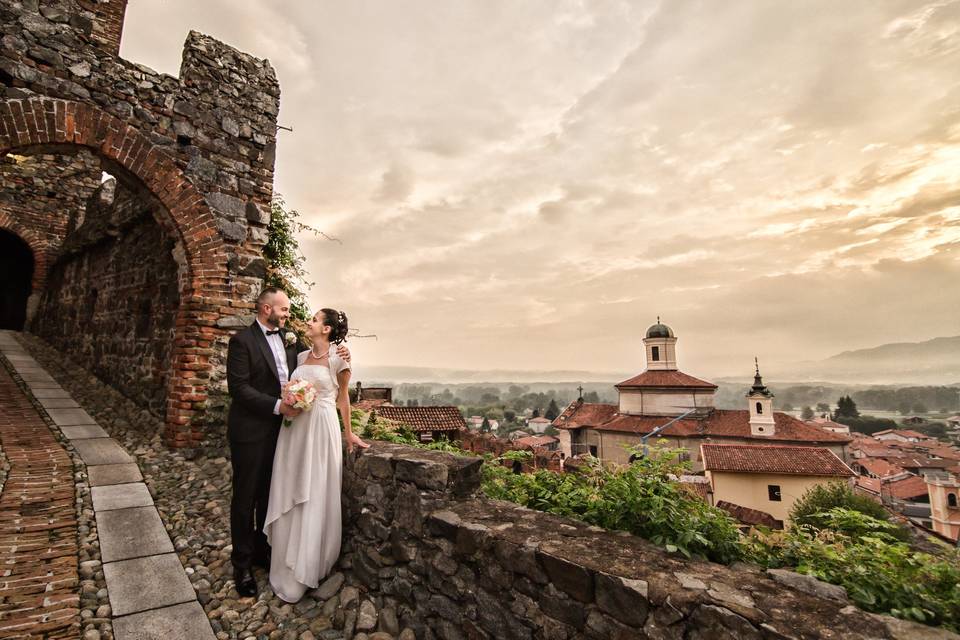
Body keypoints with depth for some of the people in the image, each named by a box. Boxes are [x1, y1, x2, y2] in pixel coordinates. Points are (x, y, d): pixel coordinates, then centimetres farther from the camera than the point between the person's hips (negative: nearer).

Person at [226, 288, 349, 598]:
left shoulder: (287, 338, 7)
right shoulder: (242, 341, -13)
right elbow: (239, 388, -18)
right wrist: (277, 406, -24)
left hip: (278, 429, 6)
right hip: (251, 431, -6)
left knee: (269, 494, 18)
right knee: (245, 497, 9)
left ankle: (262, 549, 37)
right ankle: (242, 563, 25)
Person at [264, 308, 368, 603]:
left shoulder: (338, 359, -8)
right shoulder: (301, 357, 9)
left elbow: (342, 397, 1)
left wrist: (349, 433, 6)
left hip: (321, 430, -6)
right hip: (294, 429, 6)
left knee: (314, 498, 5)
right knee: (289, 496, 13)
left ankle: (305, 571, 24)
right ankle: (288, 565, 32)